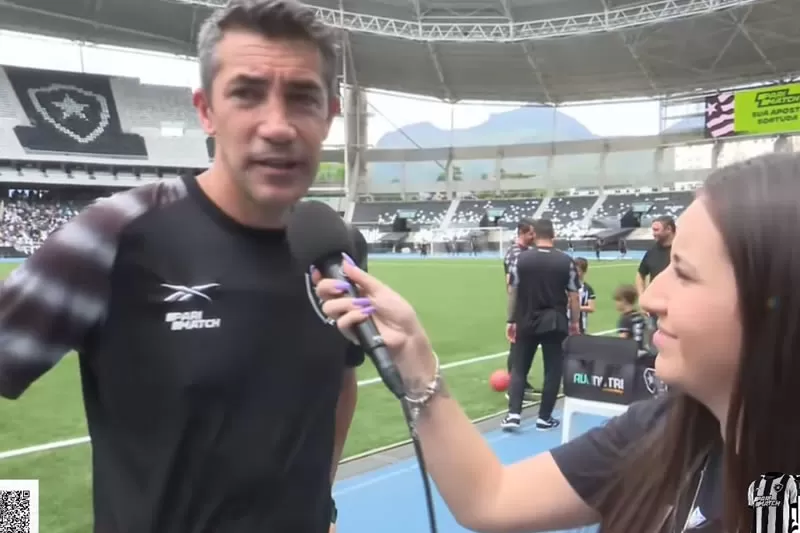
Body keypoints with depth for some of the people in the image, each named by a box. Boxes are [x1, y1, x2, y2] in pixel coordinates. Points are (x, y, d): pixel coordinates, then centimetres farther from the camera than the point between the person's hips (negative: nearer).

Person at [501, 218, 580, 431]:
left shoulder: (522, 259, -3)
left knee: (519, 368, 11)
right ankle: (544, 418, 14)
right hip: (555, 322, -1)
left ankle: (513, 414, 4)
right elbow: (573, 295, -2)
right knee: (552, 370, 10)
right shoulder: (566, 261, -4)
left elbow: (513, 292, 0)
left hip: (527, 322, 1)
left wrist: (511, 321, 8)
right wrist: (574, 321, 10)